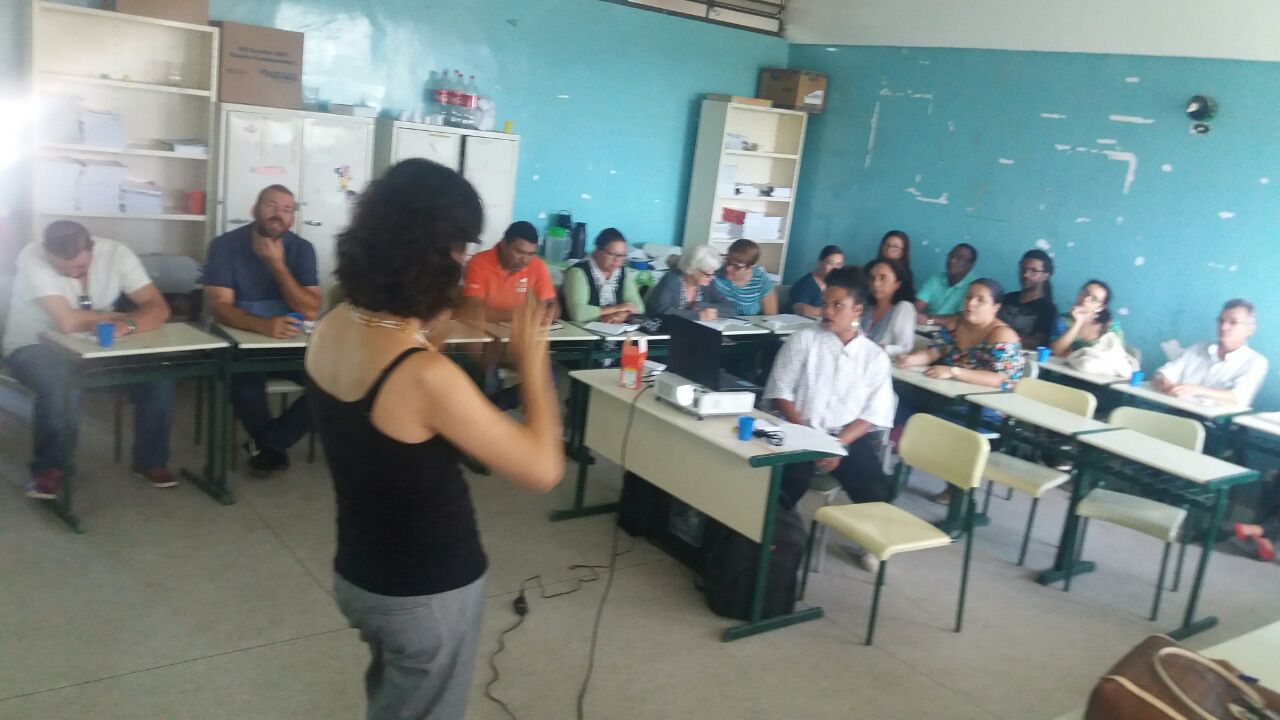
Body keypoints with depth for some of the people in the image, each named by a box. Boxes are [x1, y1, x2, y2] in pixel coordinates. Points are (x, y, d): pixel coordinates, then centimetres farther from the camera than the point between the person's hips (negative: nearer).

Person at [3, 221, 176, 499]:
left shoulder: (116, 253, -15)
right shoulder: (31, 258, -26)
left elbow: (158, 307, -20)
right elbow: (68, 321, -33)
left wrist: (128, 324, -40)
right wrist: (119, 317, -19)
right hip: (34, 347, -3)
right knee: (61, 383, -37)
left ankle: (151, 459, -3)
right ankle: (49, 468, -12)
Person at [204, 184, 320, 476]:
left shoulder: (301, 249, -2)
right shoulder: (225, 246, -8)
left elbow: (310, 311, -11)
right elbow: (221, 308, -17)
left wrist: (278, 265, -20)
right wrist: (264, 325, -36)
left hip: (289, 343, 3)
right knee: (245, 384, -36)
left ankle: (266, 444, -3)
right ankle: (273, 445, -3)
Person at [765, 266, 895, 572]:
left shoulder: (875, 356, 5)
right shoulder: (803, 340, 2)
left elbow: (875, 414, 0)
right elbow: (780, 391, -2)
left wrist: (838, 444, -16)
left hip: (849, 437, 2)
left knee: (876, 493, -20)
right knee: (790, 481, -31)